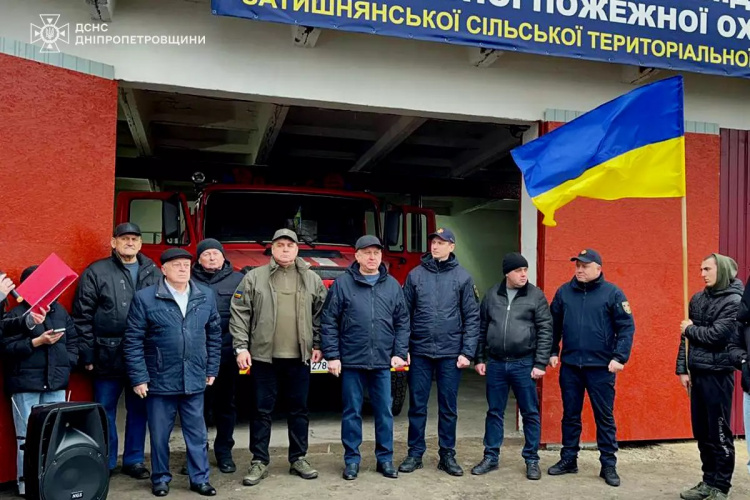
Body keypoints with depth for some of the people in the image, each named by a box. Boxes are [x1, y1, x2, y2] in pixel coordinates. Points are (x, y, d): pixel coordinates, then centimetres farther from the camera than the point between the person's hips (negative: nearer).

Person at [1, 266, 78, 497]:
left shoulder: (60, 310, 9)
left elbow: (73, 340, 13)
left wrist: (67, 364, 1)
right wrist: (37, 342, -18)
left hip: (55, 382, 4)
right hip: (25, 383, -4)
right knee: (28, 436, 2)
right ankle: (26, 485, 13)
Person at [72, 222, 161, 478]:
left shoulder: (153, 273, 7)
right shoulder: (96, 272, -2)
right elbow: (82, 316, -3)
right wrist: (87, 354, -6)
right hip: (108, 356, -2)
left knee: (139, 409, 12)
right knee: (105, 410, 9)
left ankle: (134, 460, 26)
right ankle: (105, 463, 24)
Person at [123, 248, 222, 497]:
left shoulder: (206, 296, 3)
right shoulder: (145, 297, -7)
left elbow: (214, 335, 10)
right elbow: (133, 341, -6)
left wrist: (211, 369, 8)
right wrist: (138, 377, -8)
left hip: (194, 380, 2)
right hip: (160, 380, -2)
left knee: (197, 433, 11)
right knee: (159, 434, 11)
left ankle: (200, 478, 24)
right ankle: (161, 478, 29)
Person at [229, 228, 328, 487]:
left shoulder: (312, 279, 6)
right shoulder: (254, 277, 0)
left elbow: (321, 315, 11)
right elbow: (239, 313, -1)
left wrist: (318, 345, 6)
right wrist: (241, 347, -6)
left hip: (300, 357, 2)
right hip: (264, 355, -2)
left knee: (299, 409, 11)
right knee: (262, 409, 6)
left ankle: (298, 459, 24)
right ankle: (259, 462, 18)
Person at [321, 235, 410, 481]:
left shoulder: (393, 285, 6)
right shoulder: (342, 283, -3)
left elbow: (402, 322, 8)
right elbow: (329, 322, -3)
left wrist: (399, 353, 1)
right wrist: (332, 355, -7)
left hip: (383, 362, 2)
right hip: (351, 361, -2)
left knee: (384, 412, 9)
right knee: (352, 412, 7)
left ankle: (385, 459, 23)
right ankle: (352, 459, 21)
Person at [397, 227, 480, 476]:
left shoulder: (463, 277, 1)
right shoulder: (415, 275, 3)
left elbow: (472, 318, 0)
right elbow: (404, 314, 4)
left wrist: (467, 352, -6)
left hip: (450, 353, 0)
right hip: (420, 352, 1)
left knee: (448, 407, 9)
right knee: (417, 405, 7)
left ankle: (447, 455, 21)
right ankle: (415, 454, 20)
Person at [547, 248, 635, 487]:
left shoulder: (612, 293, -5)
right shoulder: (564, 292, 4)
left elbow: (627, 327, -6)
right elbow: (554, 325, 10)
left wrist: (619, 357, -13)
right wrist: (553, 352, 5)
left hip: (601, 367, -3)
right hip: (570, 365, 3)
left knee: (605, 417, 6)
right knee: (570, 415, 12)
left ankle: (608, 465, 18)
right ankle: (568, 459, 25)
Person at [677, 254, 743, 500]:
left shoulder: (735, 301, -9)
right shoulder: (698, 299, 10)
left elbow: (716, 335, -19)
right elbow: (686, 337, 11)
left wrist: (691, 329, -3)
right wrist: (682, 368, 6)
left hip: (718, 374, -6)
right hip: (696, 372, 6)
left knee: (719, 433, 2)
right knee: (701, 432, 12)